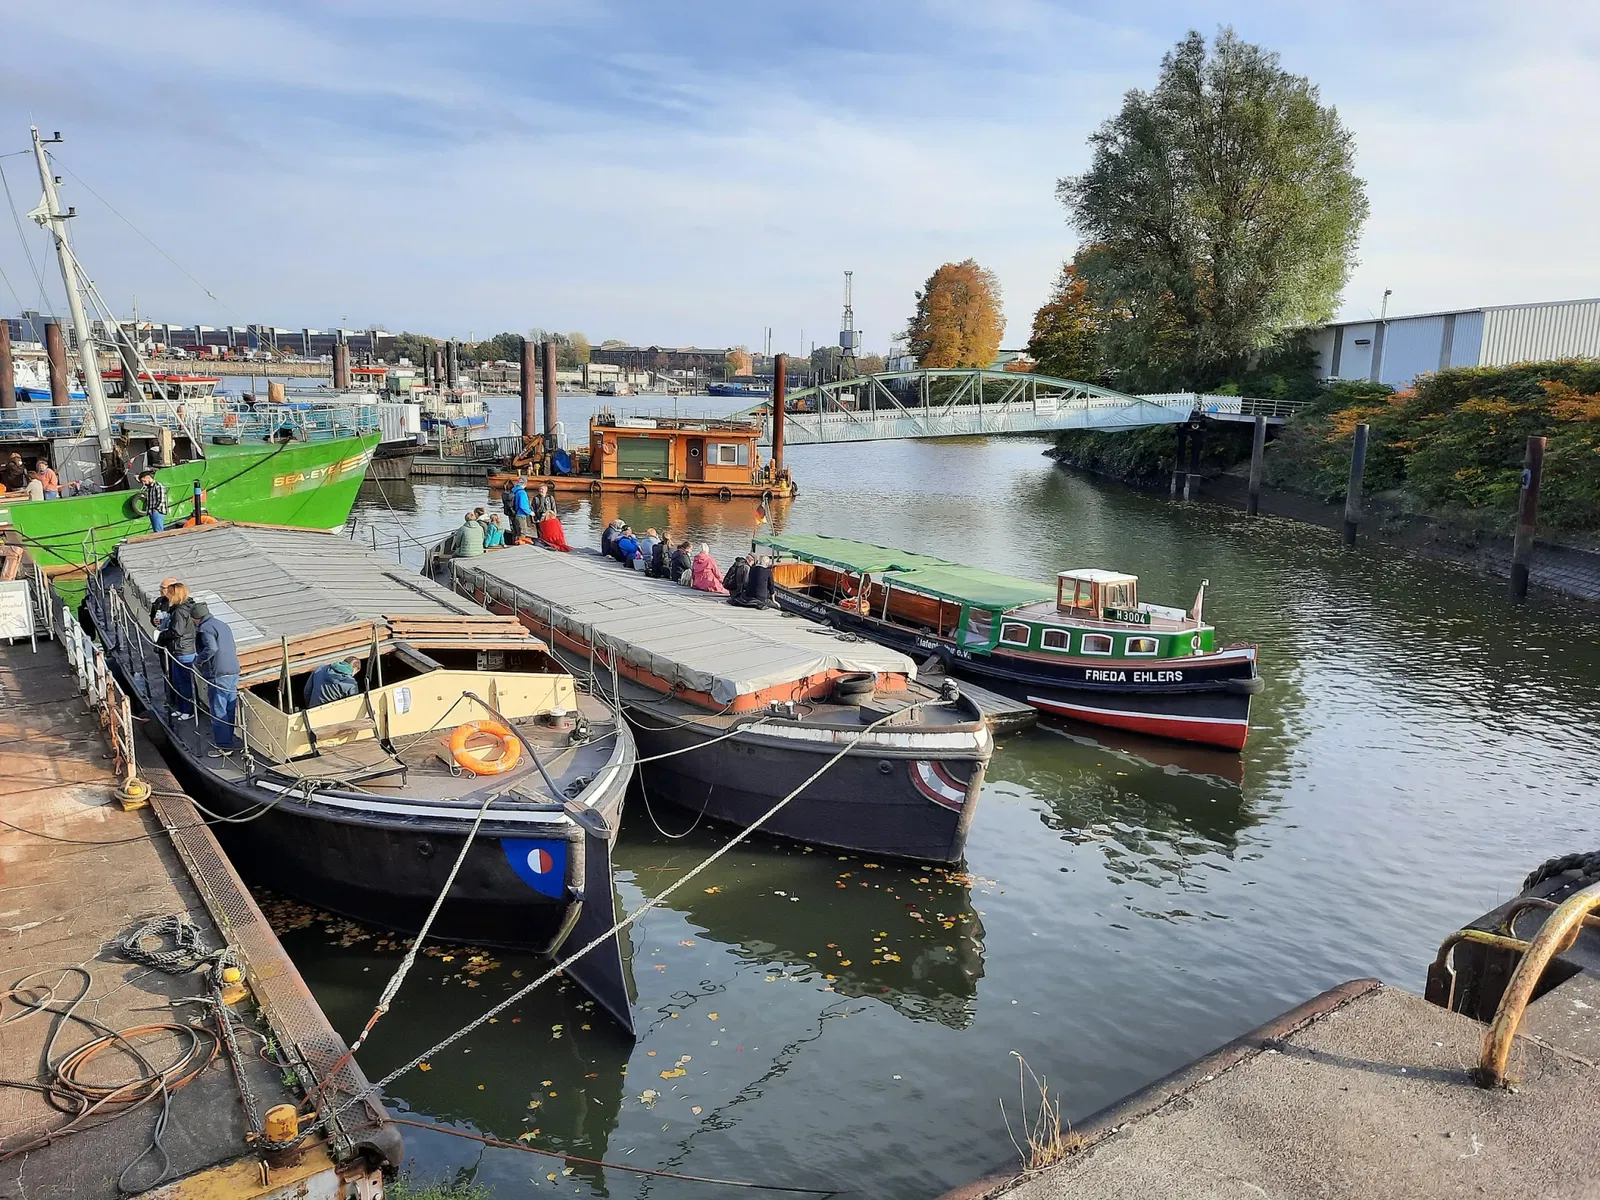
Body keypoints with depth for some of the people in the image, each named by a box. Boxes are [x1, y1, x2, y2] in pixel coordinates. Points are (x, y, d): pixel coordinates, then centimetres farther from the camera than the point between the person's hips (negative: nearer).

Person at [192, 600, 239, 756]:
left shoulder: (205, 628, -10)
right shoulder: (223, 625, 17)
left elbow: (211, 648, -26)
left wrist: (198, 661, -11)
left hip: (218, 676, -9)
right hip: (233, 673, 9)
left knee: (218, 713, -1)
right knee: (229, 711, 15)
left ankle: (224, 748, 3)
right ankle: (228, 742, 23)